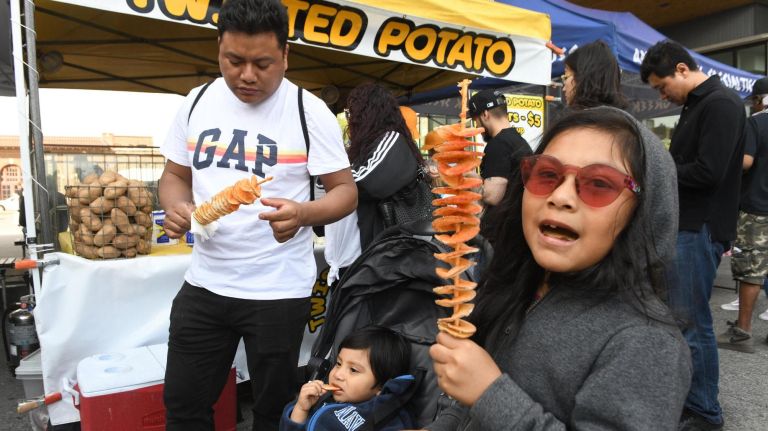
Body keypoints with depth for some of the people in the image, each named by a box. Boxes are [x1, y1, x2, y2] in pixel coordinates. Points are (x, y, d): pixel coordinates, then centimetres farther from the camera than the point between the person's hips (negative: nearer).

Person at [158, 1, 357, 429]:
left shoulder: (309, 112, -11)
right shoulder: (196, 103, 2)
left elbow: (346, 190, -9)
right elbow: (176, 175, 12)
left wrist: (304, 213, -30)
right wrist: (176, 208, -11)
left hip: (279, 291, -4)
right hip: (204, 284, 4)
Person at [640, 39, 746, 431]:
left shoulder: (721, 104, -13)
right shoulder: (694, 105, 16)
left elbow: (708, 172, -22)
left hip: (700, 228, -10)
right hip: (683, 223, 10)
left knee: (691, 322, -3)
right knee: (671, 314, 16)